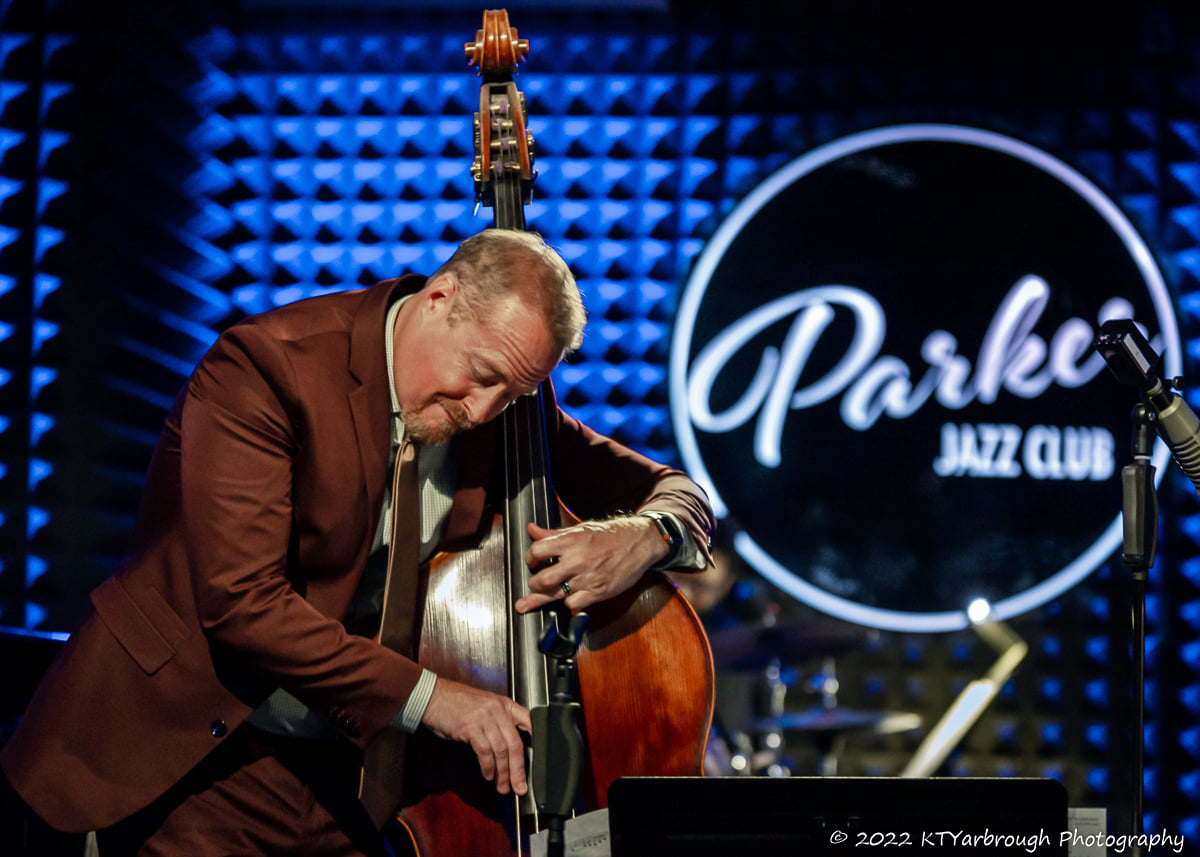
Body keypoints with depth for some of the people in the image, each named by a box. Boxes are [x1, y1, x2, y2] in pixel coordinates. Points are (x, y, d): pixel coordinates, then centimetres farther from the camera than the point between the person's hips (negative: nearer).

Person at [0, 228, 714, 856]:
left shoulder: (496, 403, 1)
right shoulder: (264, 365, -17)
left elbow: (674, 493, 9)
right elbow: (242, 598, -25)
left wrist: (645, 535, -17)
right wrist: (425, 695, -27)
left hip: (341, 768, 5)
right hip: (199, 761, -5)